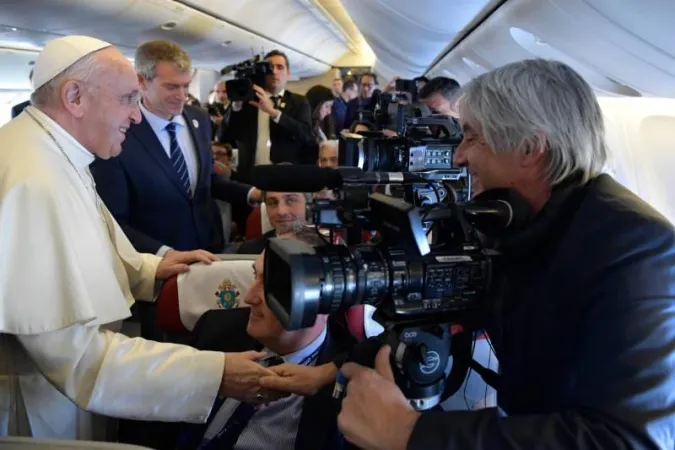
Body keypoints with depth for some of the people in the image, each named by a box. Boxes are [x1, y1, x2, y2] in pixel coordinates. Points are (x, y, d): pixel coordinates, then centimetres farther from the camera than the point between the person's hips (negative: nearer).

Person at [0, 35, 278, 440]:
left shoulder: (49, 152, 3)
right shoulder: (35, 182, -30)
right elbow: (78, 355, -34)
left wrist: (149, 269, 3)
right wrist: (214, 373, -34)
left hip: (51, 372, 9)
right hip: (38, 405, -9)